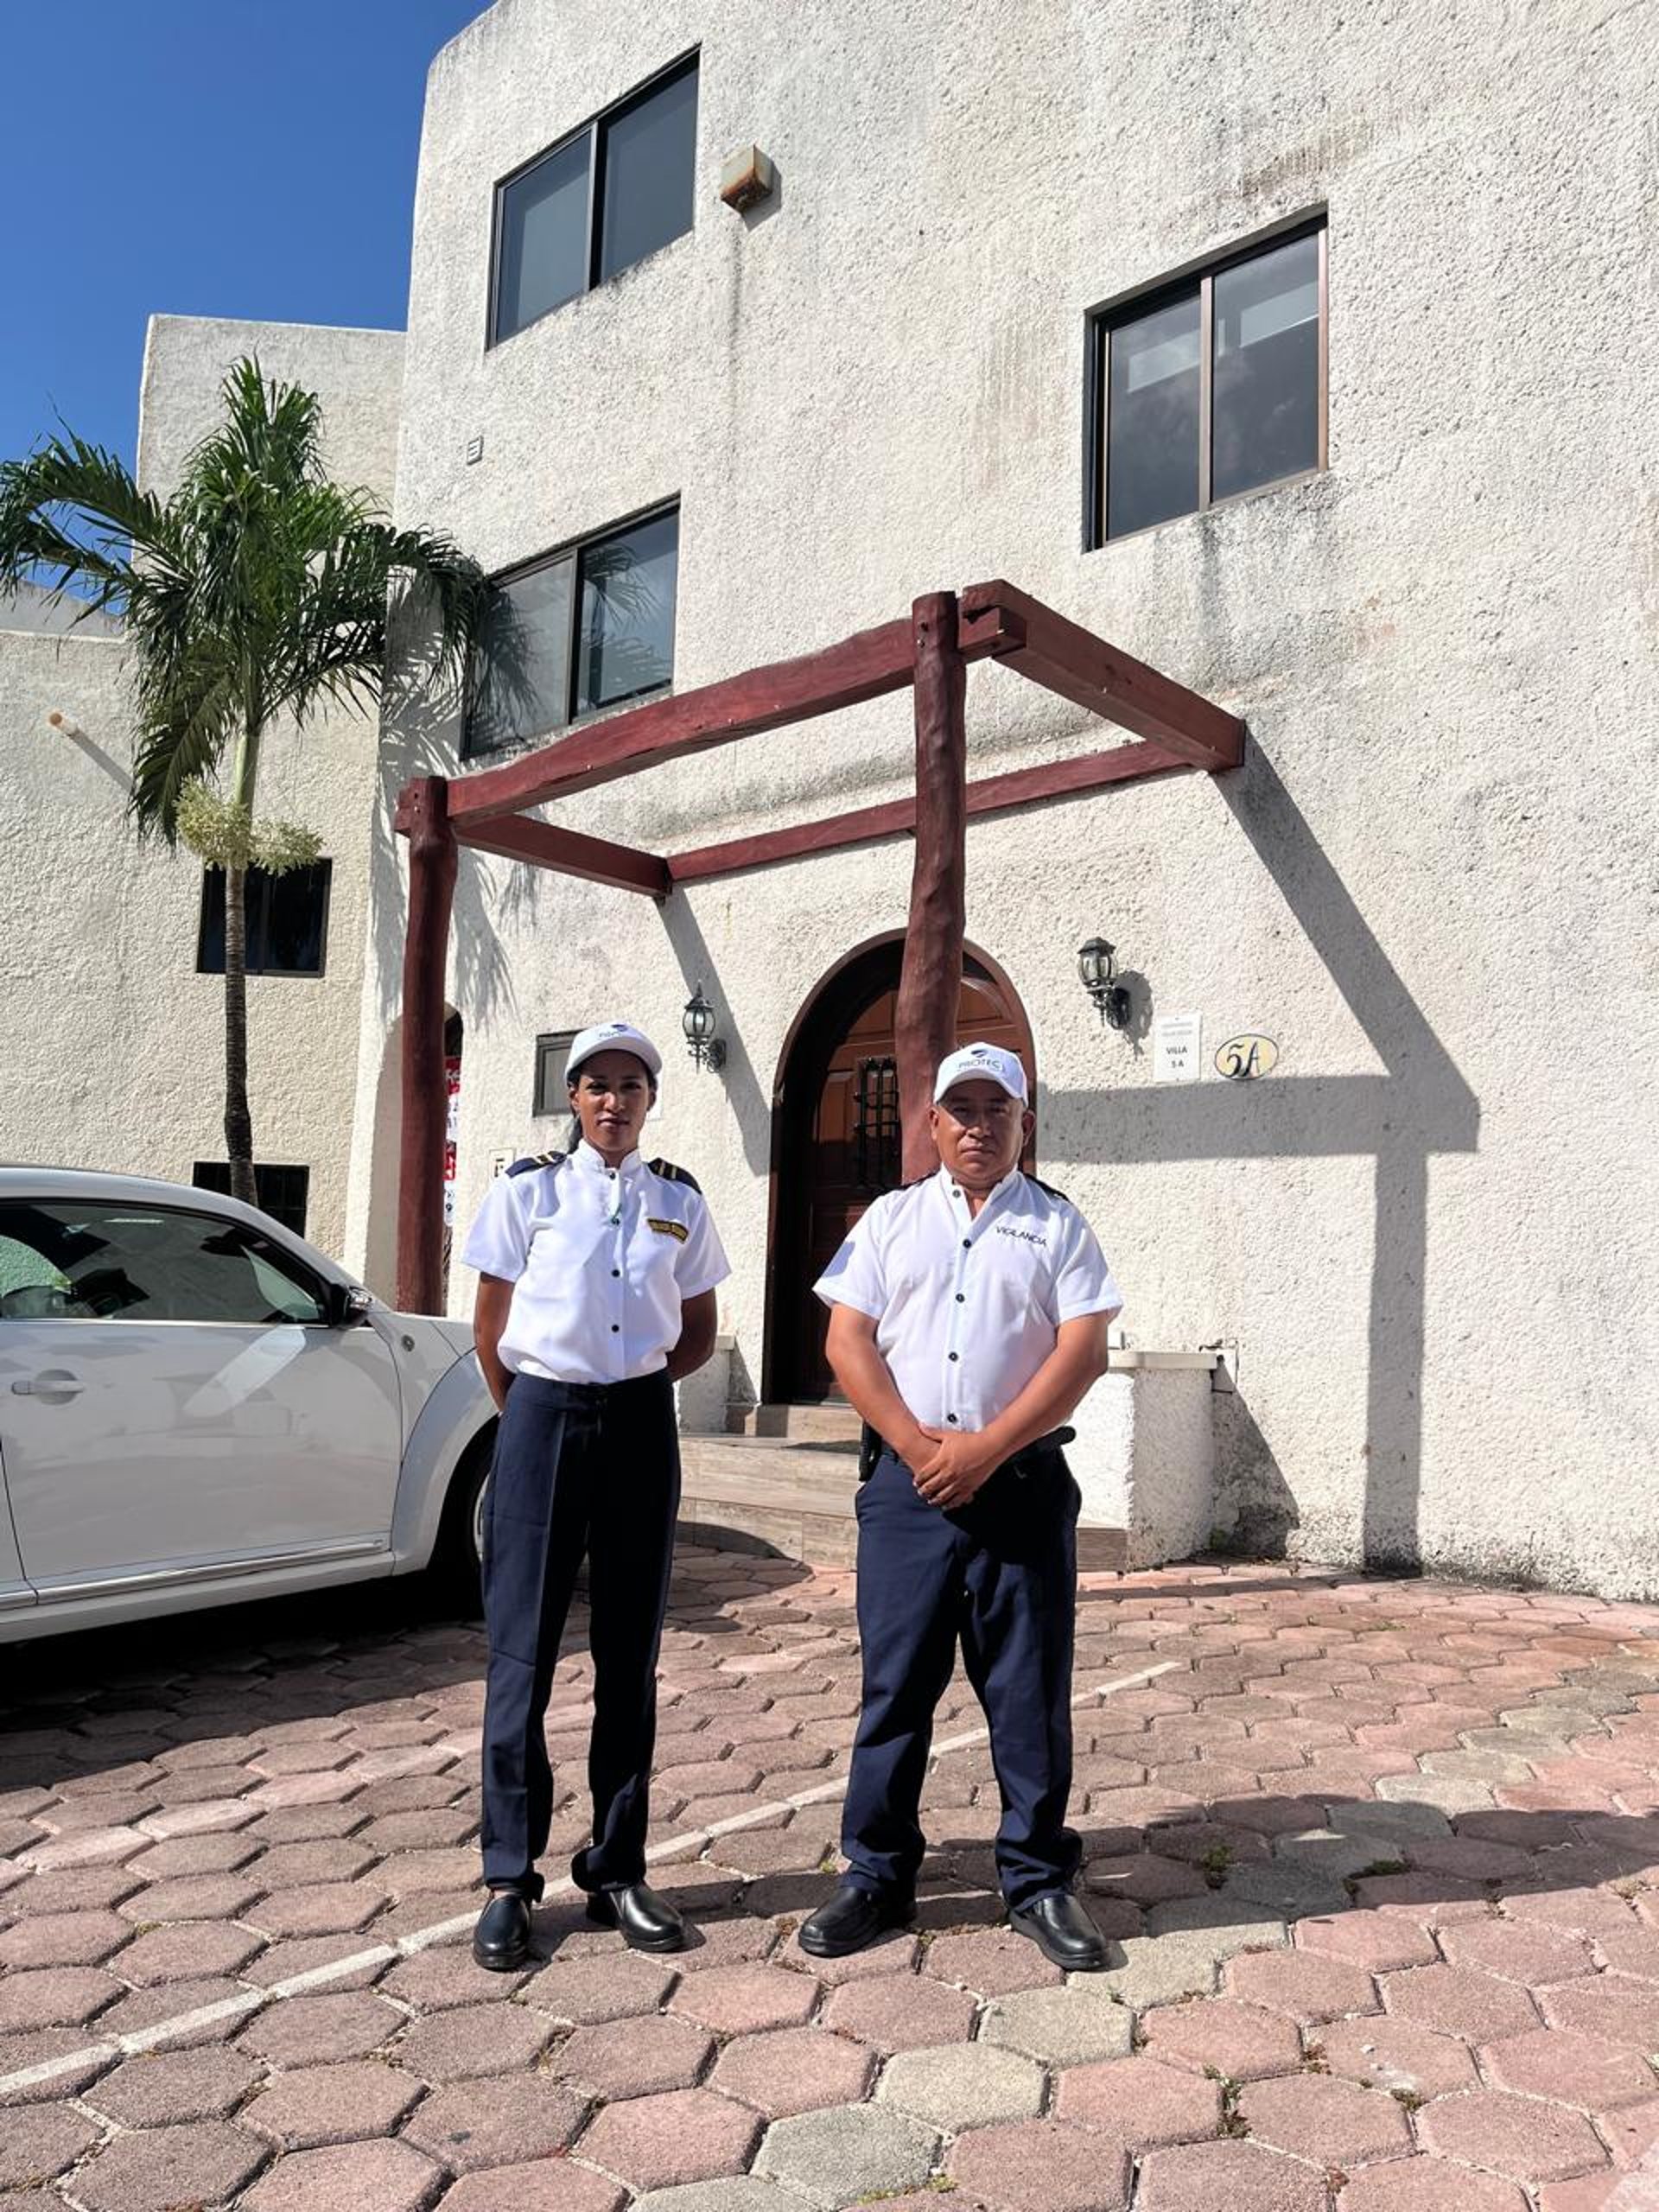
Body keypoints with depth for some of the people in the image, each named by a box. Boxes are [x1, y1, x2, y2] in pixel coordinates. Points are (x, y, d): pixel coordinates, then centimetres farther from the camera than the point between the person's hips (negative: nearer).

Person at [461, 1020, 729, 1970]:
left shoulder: (680, 1202, 6)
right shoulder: (528, 1191, 0)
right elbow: (491, 1331, 4)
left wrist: (630, 1391, 4)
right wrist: (537, 1415, 5)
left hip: (642, 1428, 2)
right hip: (542, 1421, -2)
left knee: (632, 1654, 9)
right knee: (523, 1651, 0)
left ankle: (618, 1870, 21)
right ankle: (510, 1880, 13)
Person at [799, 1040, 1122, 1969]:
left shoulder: (1058, 1224, 6)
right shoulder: (893, 1218, 11)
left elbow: (1084, 1351, -4)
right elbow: (849, 1342, 3)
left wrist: (984, 1449, -12)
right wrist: (919, 1446, -9)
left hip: (1022, 1479, -1)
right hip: (907, 1477, 1)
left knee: (1030, 1690, 6)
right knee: (895, 1683, 6)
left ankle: (1039, 1880, 20)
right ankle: (878, 1876, 20)